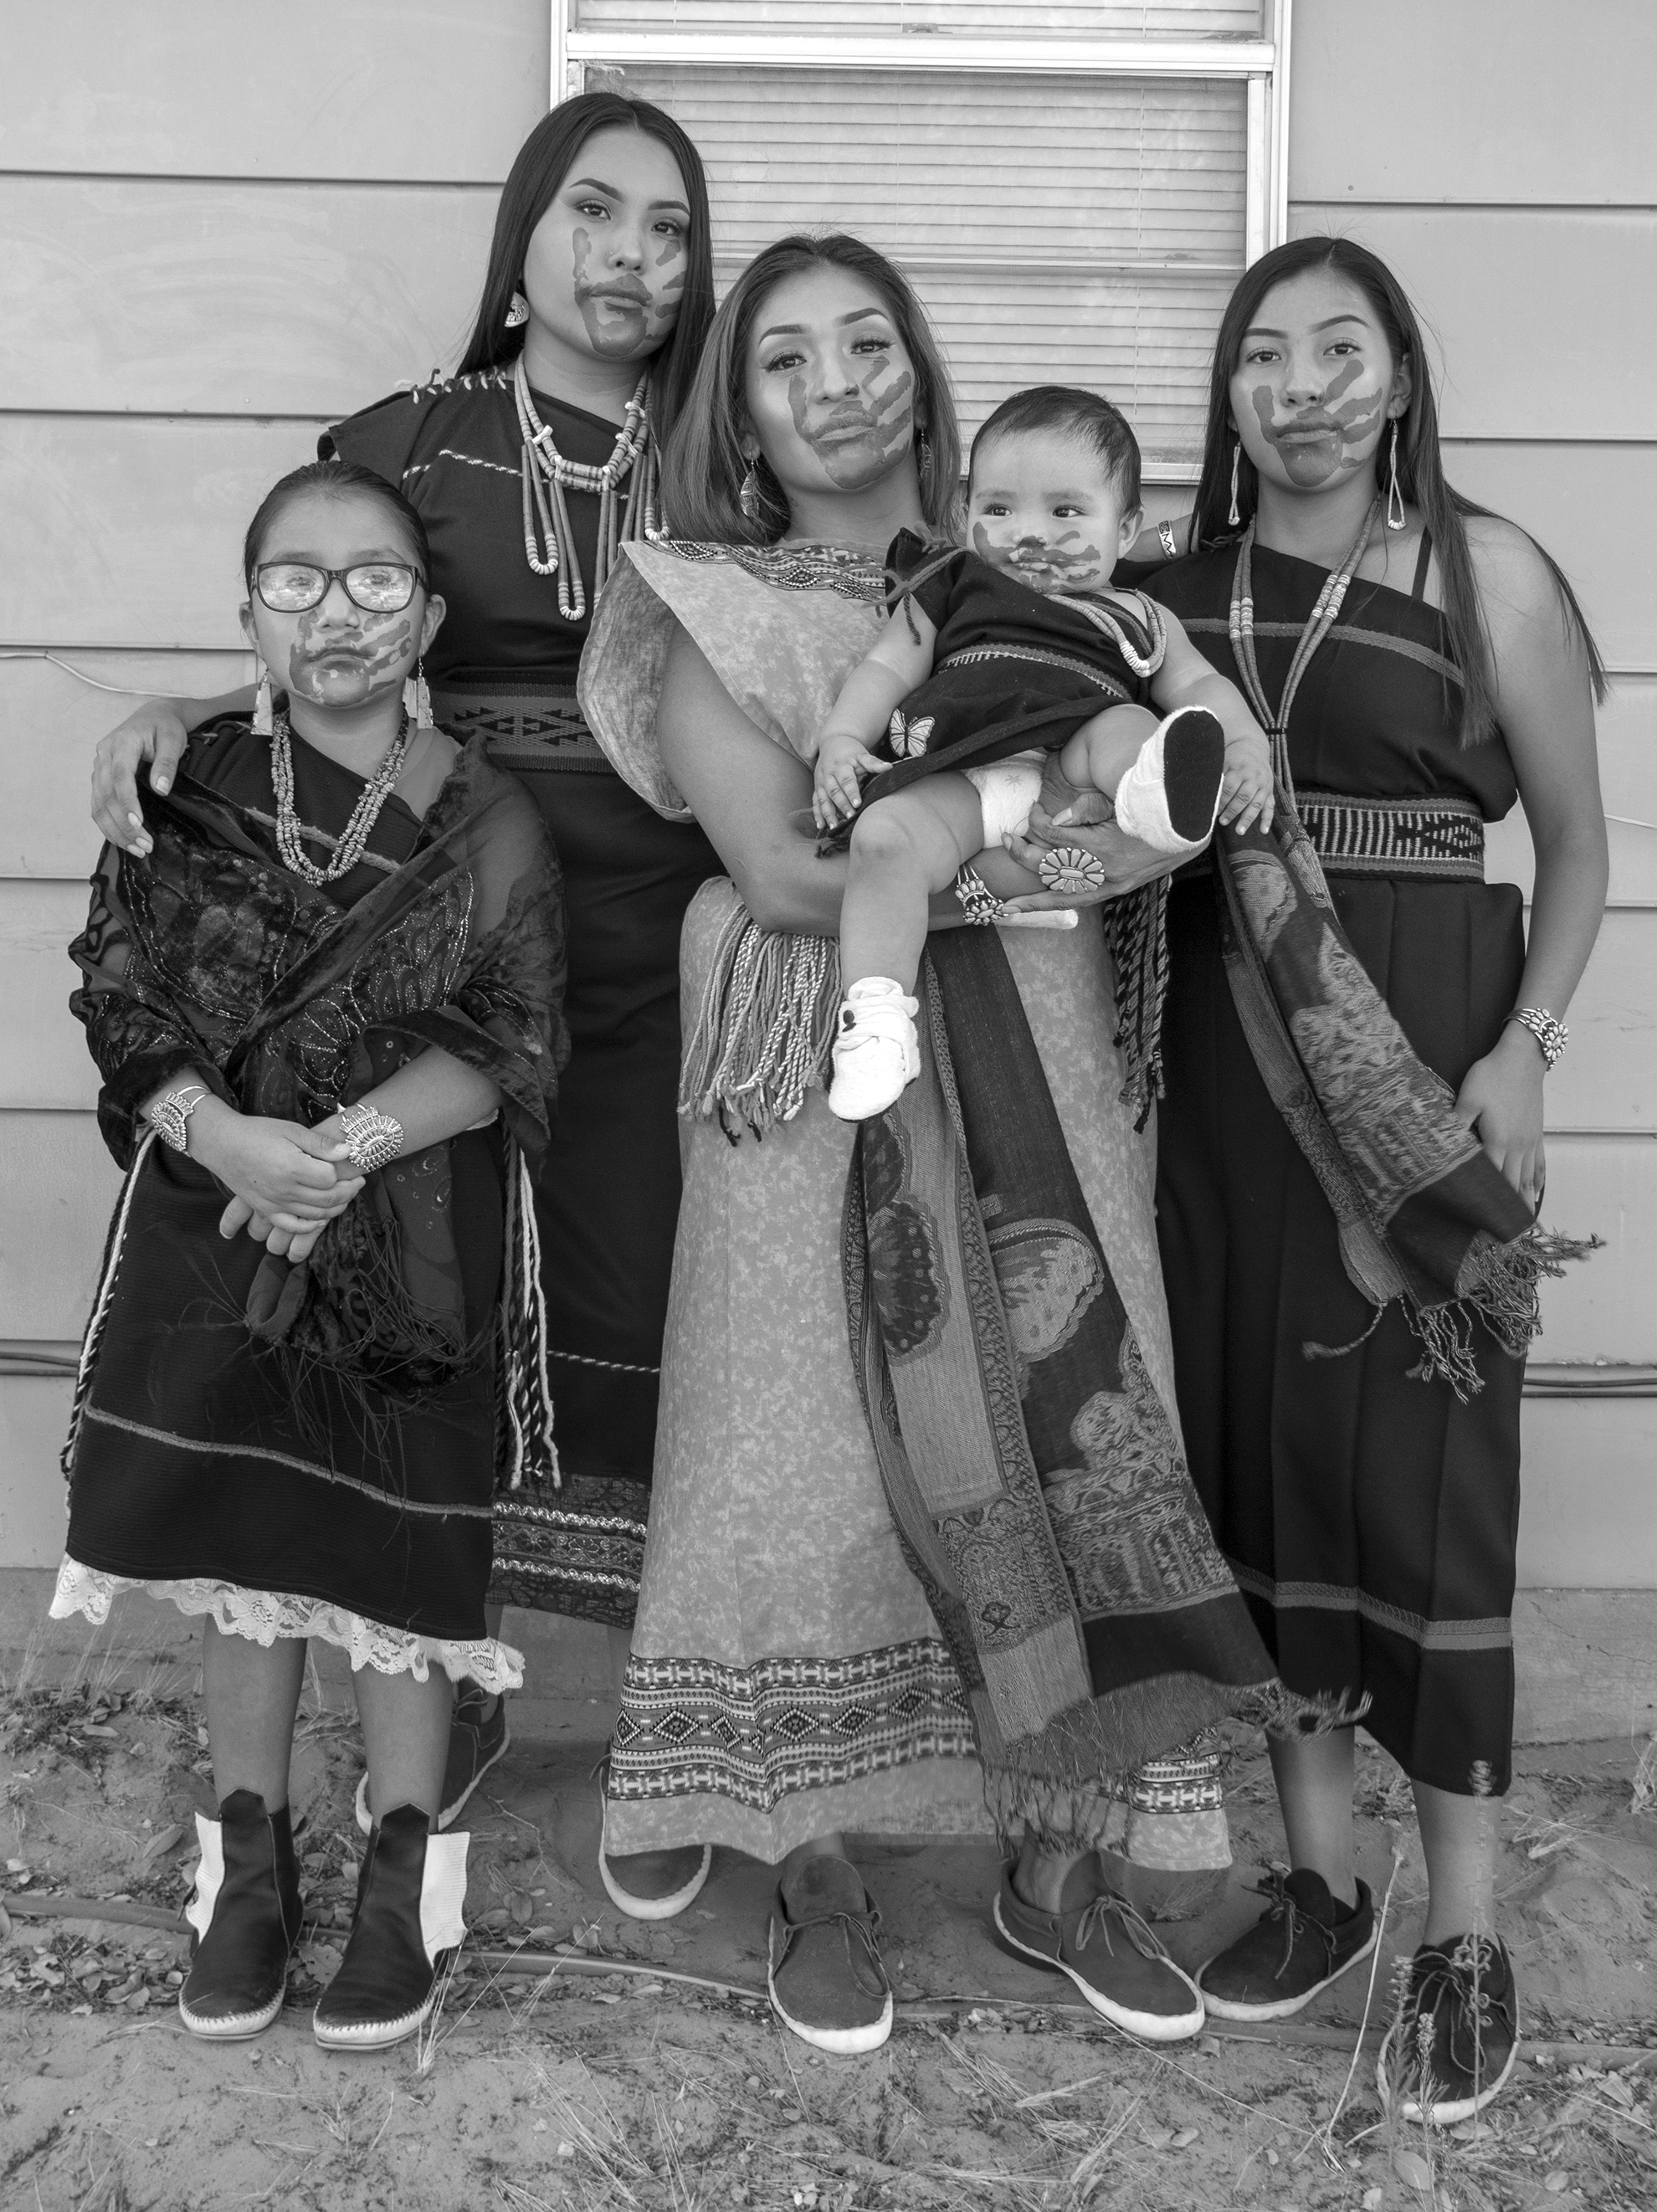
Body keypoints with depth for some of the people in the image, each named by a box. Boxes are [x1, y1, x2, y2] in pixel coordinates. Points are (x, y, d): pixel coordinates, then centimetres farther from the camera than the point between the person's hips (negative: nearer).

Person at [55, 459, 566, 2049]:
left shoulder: (486, 823, -4)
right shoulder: (189, 788, 2)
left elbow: (505, 1052, -8)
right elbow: (122, 1008, -3)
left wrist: (356, 1140, -22)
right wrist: (231, 1141, -19)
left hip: (418, 1230, -2)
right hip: (217, 1201, 2)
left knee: (396, 1537, 5)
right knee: (235, 1529, 9)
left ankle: (406, 1859, 24)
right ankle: (247, 1849, 28)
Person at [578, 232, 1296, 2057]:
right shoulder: (707, 612, 4)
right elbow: (781, 870, -9)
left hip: (1033, 1077, 3)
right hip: (819, 1078, -2)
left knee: (1076, 1426, -1)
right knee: (816, 1443, -2)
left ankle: (1059, 1865, 16)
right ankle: (812, 1874, 15)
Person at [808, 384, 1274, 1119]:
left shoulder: (1139, 621, 30)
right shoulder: (950, 589, 28)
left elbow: (1202, 684, 19)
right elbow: (885, 668, 21)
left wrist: (1247, 743, -4)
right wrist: (840, 739, 1)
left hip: (1074, 770, 1)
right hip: (957, 778, -1)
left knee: (1125, 726, -28)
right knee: (886, 834, -30)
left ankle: (1157, 795, -62)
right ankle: (875, 1017, -35)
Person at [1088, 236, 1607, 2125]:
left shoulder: (1486, 569, 0)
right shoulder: (1171, 575, 9)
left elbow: (1575, 841, 2)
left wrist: (1523, 1053, -9)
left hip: (1419, 1059, -3)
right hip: (1223, 1064, 4)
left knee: (1422, 1460, -2)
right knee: (1253, 1442, 8)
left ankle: (1465, 1932, 13)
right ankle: (1317, 1873, 26)